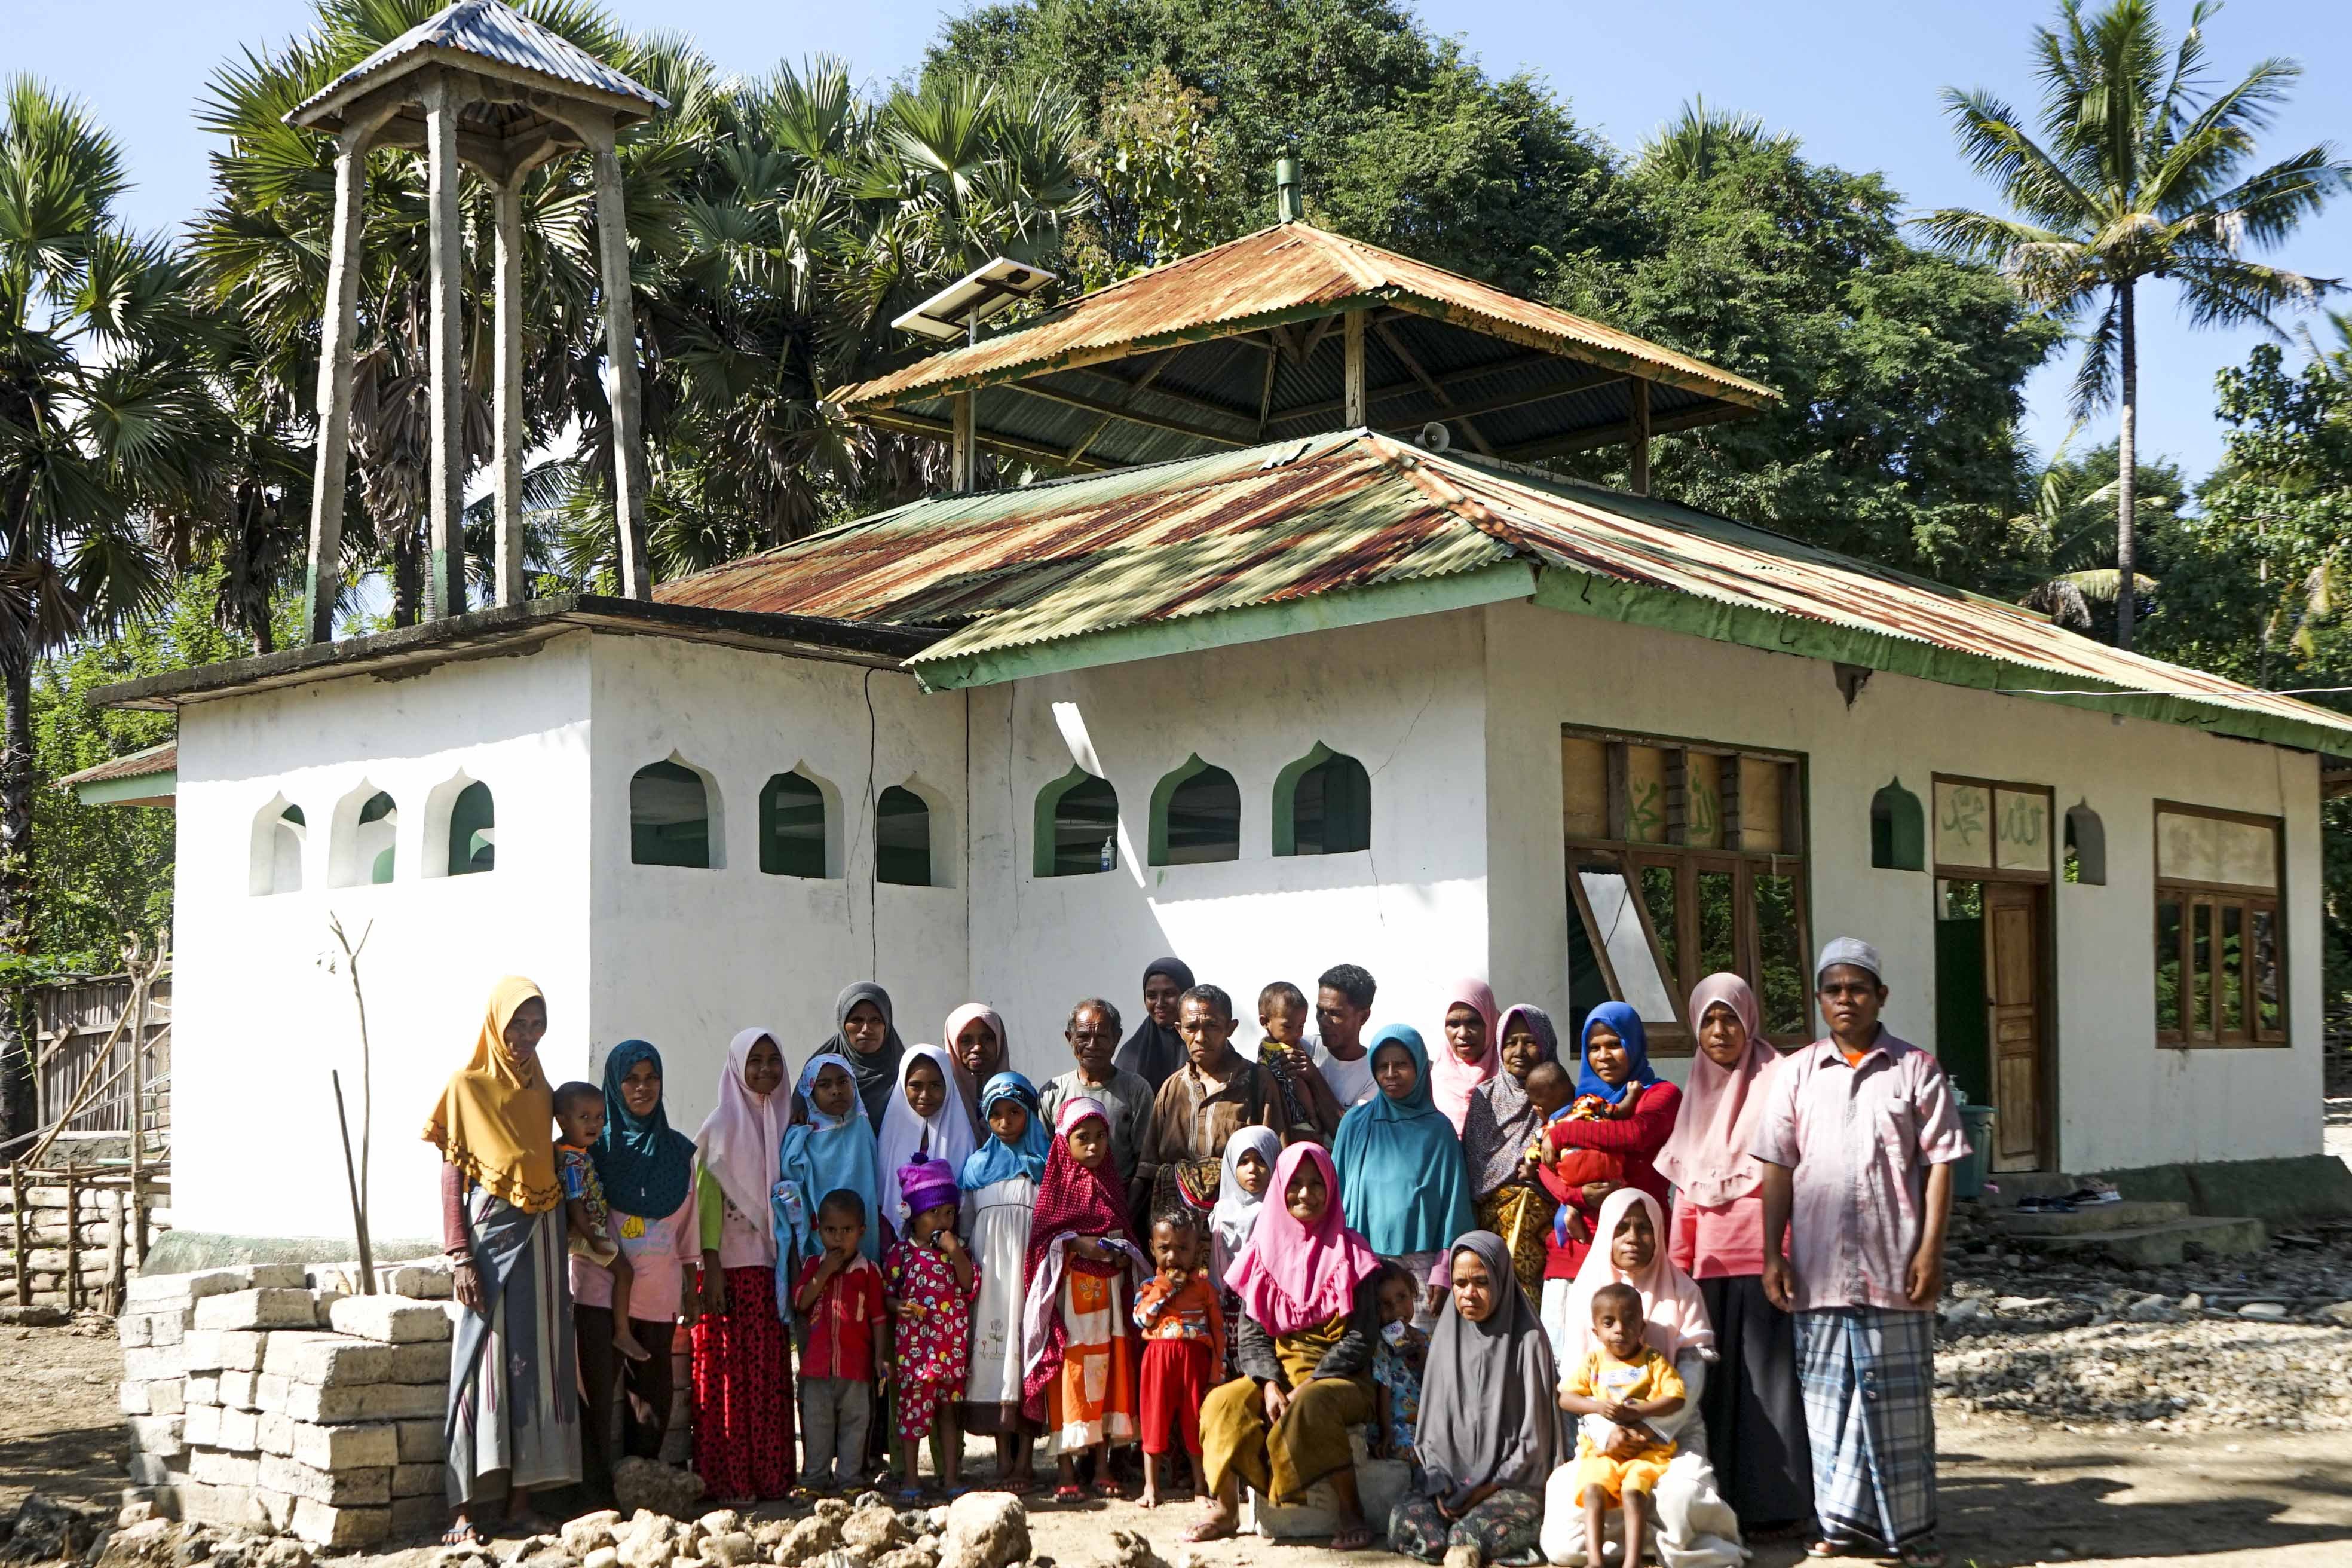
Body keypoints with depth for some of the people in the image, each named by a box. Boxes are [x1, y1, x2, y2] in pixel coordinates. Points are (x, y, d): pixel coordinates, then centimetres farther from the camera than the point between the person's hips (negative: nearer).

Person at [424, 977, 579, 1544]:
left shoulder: (540, 1092, 14)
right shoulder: (467, 1087, -1)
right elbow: (451, 1175, -5)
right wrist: (460, 1257, -13)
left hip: (541, 1241, 5)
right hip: (491, 1234, -5)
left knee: (537, 1361, 3)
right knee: (483, 1362, -8)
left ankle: (521, 1499, 7)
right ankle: (461, 1511, -8)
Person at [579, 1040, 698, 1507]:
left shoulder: (679, 1151, 11)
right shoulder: (594, 1144, 2)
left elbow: (688, 1223, 14)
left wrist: (691, 1283, 11)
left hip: (657, 1289, 3)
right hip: (599, 1285, -3)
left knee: (650, 1391, 6)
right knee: (597, 1387, -11)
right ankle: (597, 1490, -9)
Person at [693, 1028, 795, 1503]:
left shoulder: (782, 1124, 13)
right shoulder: (722, 1125, -3)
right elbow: (707, 1197, -8)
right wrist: (710, 1268, -14)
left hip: (771, 1264, 5)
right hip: (732, 1265, -5)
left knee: (771, 1374, 5)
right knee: (730, 1372, -5)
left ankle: (769, 1474, 10)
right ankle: (729, 1479, -1)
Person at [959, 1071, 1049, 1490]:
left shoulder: (1046, 1164, 8)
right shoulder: (978, 1164, 13)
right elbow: (965, 1222, 14)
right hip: (990, 1270, 2)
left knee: (1029, 1343, -6)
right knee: (995, 1345, -4)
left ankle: (1024, 1459, -3)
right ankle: (1003, 1459, 0)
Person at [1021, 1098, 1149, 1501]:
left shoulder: (1112, 1184, 11)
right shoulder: (1055, 1184, -1)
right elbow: (1041, 1239, -5)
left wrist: (1125, 1255, -3)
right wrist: (1077, 1245, -18)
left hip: (1108, 1292, 4)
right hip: (1068, 1293, -4)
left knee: (1109, 1370, 4)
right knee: (1069, 1371, -5)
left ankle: (1103, 1466, 12)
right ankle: (1065, 1469, 1)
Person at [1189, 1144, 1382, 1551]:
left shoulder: (1350, 1253, 0)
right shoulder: (1267, 1250, 9)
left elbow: (1361, 1336, -7)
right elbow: (1250, 1332, 4)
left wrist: (1307, 1385, -17)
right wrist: (1271, 1385, -14)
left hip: (1340, 1375, -3)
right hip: (1277, 1369, 4)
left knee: (1310, 1407, -36)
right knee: (1224, 1402, -24)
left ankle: (1351, 1513, -24)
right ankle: (1226, 1509, -11)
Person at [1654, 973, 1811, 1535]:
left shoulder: (1777, 1082, -1)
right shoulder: (1697, 1091, 17)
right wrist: (1677, 1266, 15)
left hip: (1765, 1255, -5)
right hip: (1712, 1261, 5)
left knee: (1766, 1377, -3)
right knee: (1716, 1380, 6)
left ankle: (1772, 1504, 2)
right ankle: (1721, 1501, 12)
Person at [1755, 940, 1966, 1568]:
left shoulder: (1915, 1069, 3)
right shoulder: (1797, 1073, 9)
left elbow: (1940, 1162, 0)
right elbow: (1778, 1168, 8)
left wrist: (1931, 1249, -7)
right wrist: (1772, 1253, 2)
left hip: (1894, 1263, -2)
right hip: (1819, 1263, 2)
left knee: (1899, 1395, 3)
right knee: (1828, 1392, 6)